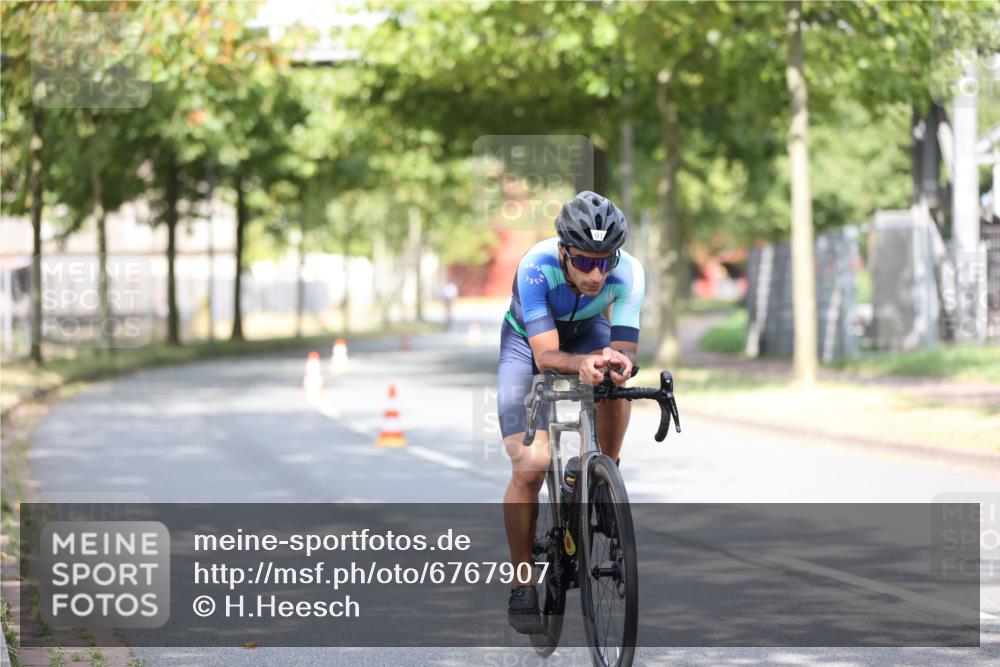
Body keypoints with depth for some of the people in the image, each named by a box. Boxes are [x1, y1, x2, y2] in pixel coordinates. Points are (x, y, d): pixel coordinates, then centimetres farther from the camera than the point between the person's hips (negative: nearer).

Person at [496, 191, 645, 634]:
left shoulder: (627, 273, -31)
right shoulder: (537, 266, -37)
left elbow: (624, 348, -34)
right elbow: (546, 355, -40)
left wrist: (618, 362, -57)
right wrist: (583, 363, -60)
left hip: (586, 332, 2)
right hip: (527, 342, -2)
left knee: (615, 376, -33)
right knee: (530, 466, -16)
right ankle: (522, 586, -2)